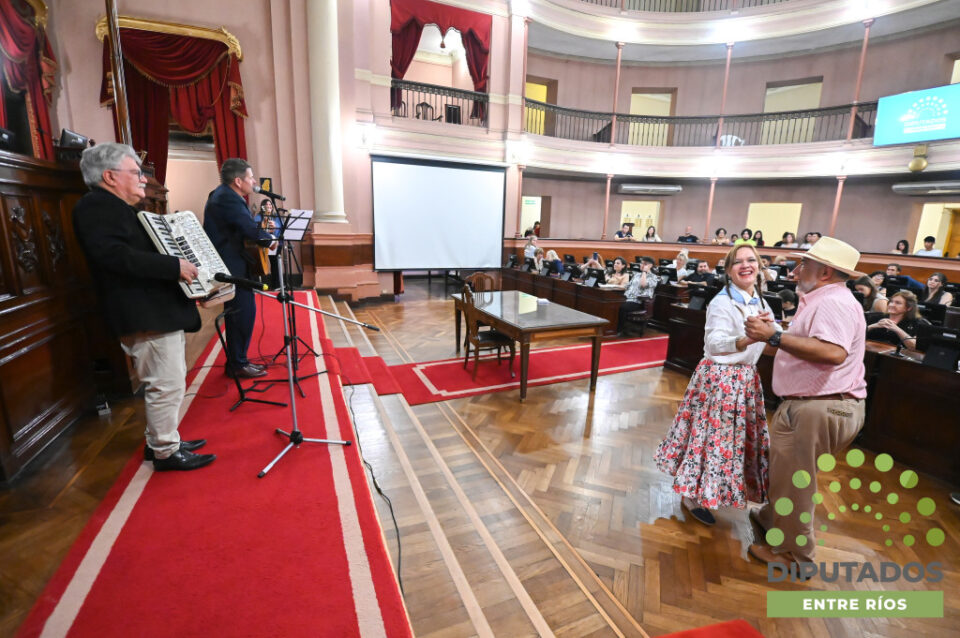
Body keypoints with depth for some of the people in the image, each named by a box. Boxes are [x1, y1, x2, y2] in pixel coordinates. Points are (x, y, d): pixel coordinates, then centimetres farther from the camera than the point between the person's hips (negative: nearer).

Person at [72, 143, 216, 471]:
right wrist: (174, 266, -25)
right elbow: (114, 255, -26)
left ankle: (159, 441, 31)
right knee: (167, 384, -4)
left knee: (169, 381, 18)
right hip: (145, 317, -11)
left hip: (161, 311, 11)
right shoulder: (95, 206, -11)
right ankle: (165, 452, 10)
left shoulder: (119, 208, 22)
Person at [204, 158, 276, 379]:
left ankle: (237, 360, 25)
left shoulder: (223, 194, 15)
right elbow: (251, 230, -25)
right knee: (243, 313, -5)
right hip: (232, 267, -11)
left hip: (230, 263, 11)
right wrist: (270, 237, -8)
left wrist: (261, 229, 3)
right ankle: (238, 365, 6)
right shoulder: (227, 198, -19)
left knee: (241, 313, 15)